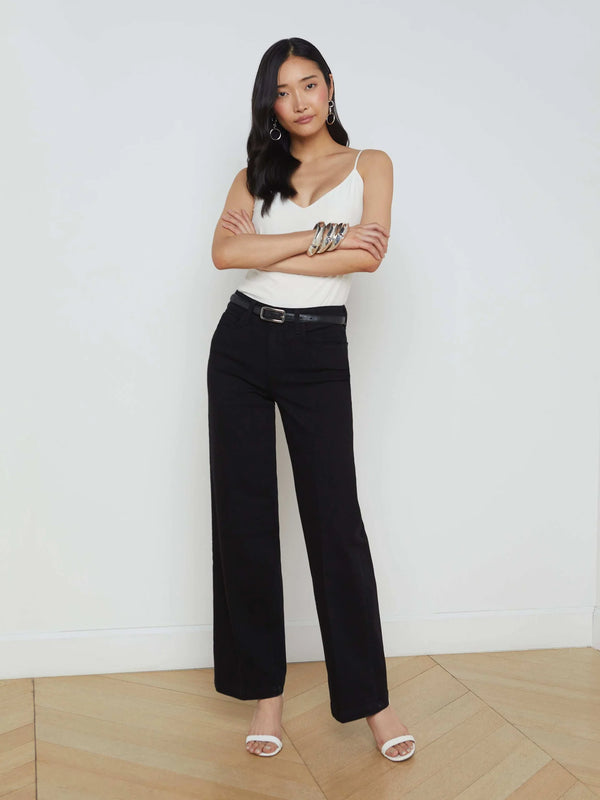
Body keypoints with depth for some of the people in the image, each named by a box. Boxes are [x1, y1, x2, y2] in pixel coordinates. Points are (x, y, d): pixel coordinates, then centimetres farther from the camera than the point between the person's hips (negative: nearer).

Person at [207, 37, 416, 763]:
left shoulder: (369, 165, 8)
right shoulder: (257, 172, 12)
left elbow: (370, 255, -10)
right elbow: (224, 252, -7)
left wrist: (271, 253, -7)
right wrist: (323, 236, -11)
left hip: (316, 353, -2)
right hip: (242, 345, 3)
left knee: (335, 518, -2)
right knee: (243, 513, 3)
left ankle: (369, 697, 11)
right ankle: (264, 688, 16)